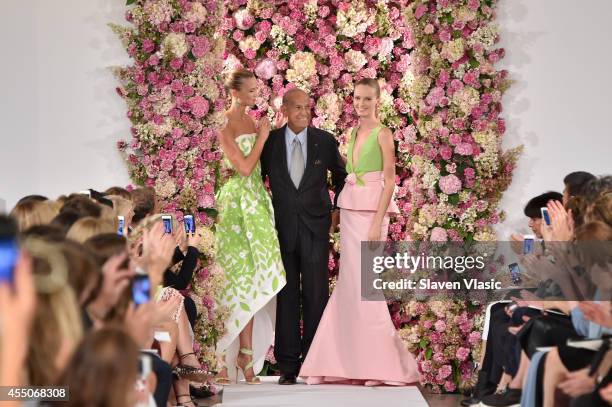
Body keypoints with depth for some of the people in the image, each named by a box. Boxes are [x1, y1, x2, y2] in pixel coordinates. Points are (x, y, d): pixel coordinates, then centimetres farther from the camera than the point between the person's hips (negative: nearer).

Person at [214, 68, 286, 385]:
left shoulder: (251, 122, 13)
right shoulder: (226, 128, -10)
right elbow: (244, 167, -15)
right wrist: (263, 136, -9)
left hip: (257, 201, 7)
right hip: (237, 201, -7)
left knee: (250, 276, 4)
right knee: (242, 276, -7)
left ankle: (245, 357, 4)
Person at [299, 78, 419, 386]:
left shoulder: (383, 134, -5)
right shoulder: (354, 135, 15)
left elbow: (390, 181, -10)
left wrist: (377, 223, -18)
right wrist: (341, 217, 12)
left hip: (371, 212, -7)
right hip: (349, 212, 7)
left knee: (363, 285, -9)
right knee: (349, 285, 5)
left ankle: (386, 362, -1)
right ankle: (349, 361, 9)